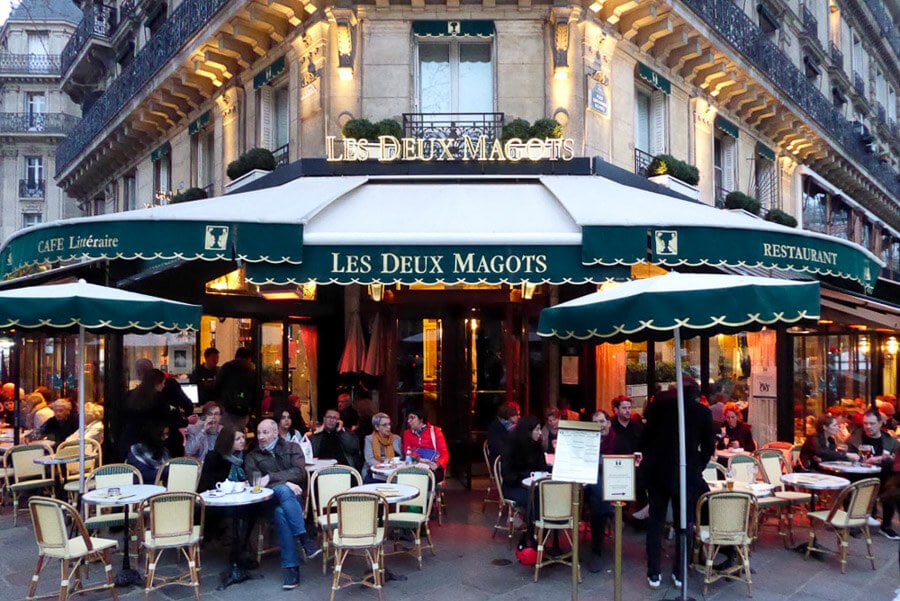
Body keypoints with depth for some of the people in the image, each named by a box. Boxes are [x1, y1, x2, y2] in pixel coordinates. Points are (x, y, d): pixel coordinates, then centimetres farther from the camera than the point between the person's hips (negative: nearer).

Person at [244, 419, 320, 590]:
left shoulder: (292, 448, 17)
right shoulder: (252, 456, 19)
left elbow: (299, 473, -1)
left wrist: (271, 477, -12)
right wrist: (285, 483, -14)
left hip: (294, 498, 0)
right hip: (270, 500, 0)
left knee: (281, 511, -36)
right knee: (283, 490, -36)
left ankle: (290, 567, -34)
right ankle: (304, 538, -37)